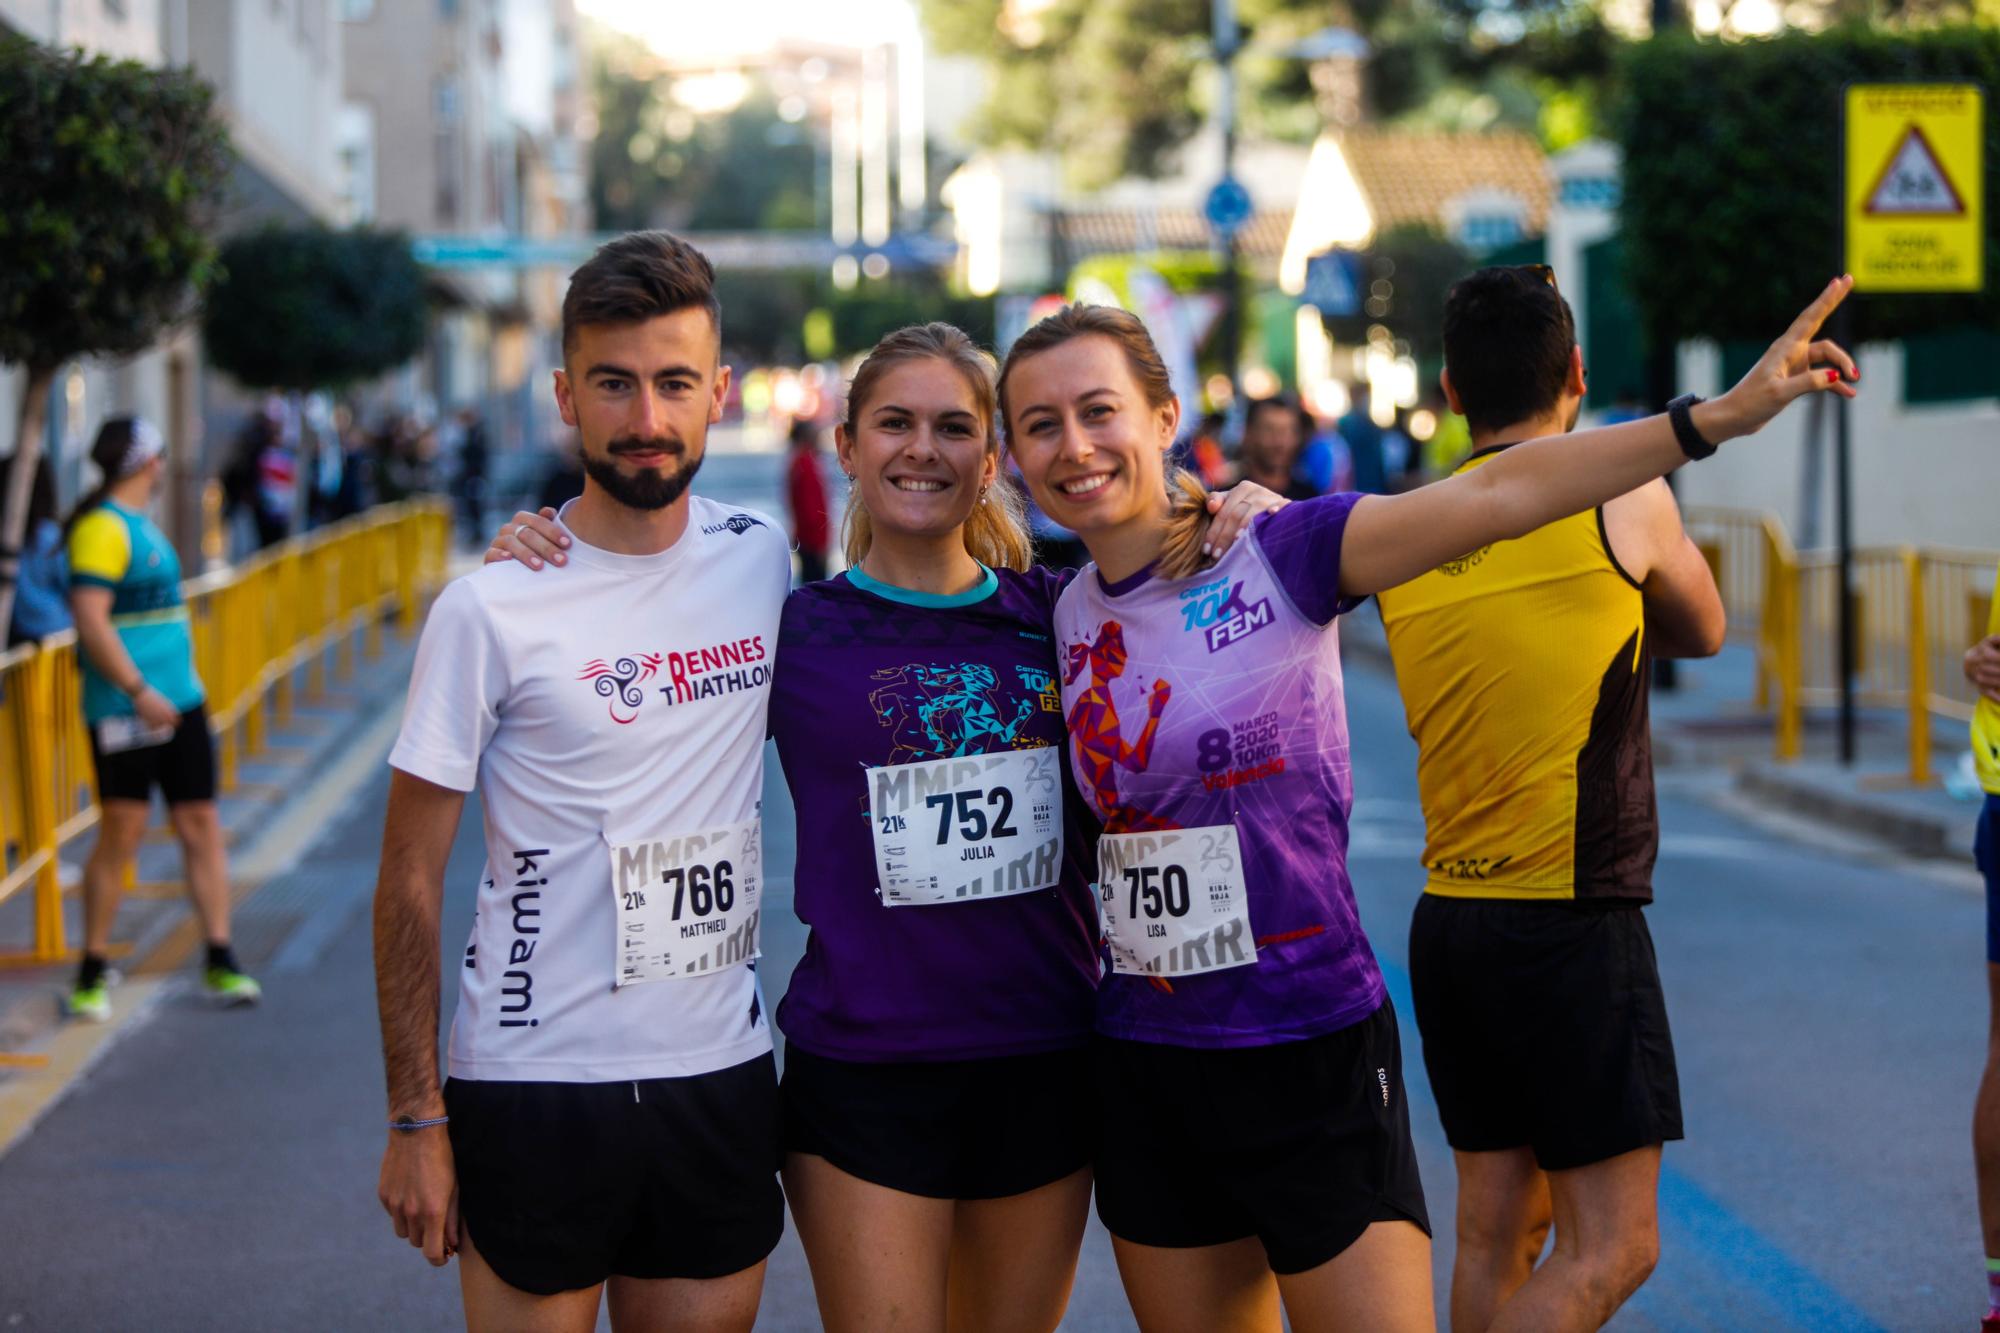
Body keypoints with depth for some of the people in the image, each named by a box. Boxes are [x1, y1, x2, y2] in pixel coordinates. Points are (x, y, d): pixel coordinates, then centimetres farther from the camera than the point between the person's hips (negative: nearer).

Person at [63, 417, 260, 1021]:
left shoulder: (141, 524, 17)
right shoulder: (102, 528, -12)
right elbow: (90, 620, -20)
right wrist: (139, 691, -23)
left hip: (180, 700, 9)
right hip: (125, 710, -9)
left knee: (201, 826, 7)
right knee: (121, 833, -6)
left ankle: (220, 962, 11)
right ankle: (92, 973, 5)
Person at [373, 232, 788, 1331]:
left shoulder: (763, 558, 2)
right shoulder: (493, 610, -10)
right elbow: (410, 881, -6)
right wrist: (416, 1118, -9)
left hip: (721, 1075, 4)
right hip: (535, 1085, -4)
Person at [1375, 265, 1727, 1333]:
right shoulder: (1625, 496, -3)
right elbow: (1702, 632, 13)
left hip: (1448, 915, 6)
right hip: (1573, 919, -6)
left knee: (1497, 1225, 12)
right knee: (1610, 1245, -2)